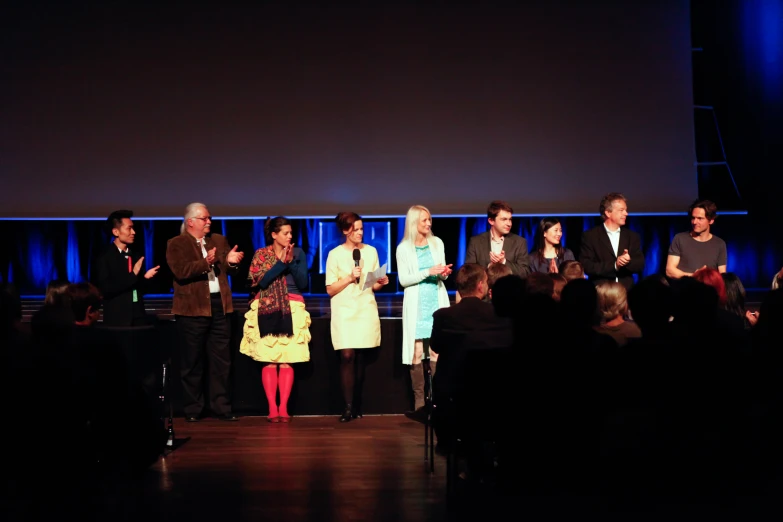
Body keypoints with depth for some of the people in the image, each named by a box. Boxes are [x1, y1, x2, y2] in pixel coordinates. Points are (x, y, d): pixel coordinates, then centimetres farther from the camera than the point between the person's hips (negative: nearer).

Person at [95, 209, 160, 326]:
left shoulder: (135, 256, 12)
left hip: (138, 317, 5)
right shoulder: (105, 257, -6)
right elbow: (105, 290, -16)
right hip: (117, 319, -5)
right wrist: (133, 275, -18)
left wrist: (145, 277, -3)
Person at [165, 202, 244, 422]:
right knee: (192, 363, 3)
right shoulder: (176, 244, -1)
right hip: (193, 308, -4)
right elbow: (181, 272, -16)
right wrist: (205, 263, -26)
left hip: (219, 306, 5)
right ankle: (192, 410, 12)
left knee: (221, 361, 7)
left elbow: (231, 271, 12)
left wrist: (231, 262, -10)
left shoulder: (219, 241, 15)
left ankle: (221, 407, 13)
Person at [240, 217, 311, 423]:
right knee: (269, 360, -4)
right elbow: (261, 281, -10)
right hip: (267, 310, -1)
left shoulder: (298, 253, 7)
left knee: (287, 360, -4)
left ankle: (283, 407, -1)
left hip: (292, 310, 1)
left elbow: (303, 283, -1)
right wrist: (281, 262, -14)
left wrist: (291, 261, -11)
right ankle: (272, 408, -2)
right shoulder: (261, 254, 4)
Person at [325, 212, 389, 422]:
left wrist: (381, 282, -7)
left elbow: (374, 286, 14)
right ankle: (348, 407, -10)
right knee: (347, 356, -12)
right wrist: (350, 277, -15)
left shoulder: (371, 251, 8)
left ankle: (357, 405, 15)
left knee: (360, 357, 4)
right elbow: (330, 289, -3)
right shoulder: (335, 254, -2)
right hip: (344, 311, -3)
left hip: (366, 310, 3)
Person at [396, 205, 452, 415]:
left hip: (437, 302, 3)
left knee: (437, 352, -1)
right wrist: (428, 272, -16)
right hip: (416, 305, -2)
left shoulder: (437, 243, 8)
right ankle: (419, 401, 1)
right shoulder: (404, 248, -1)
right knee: (417, 352, -4)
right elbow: (403, 280, -6)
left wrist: (444, 273, -8)